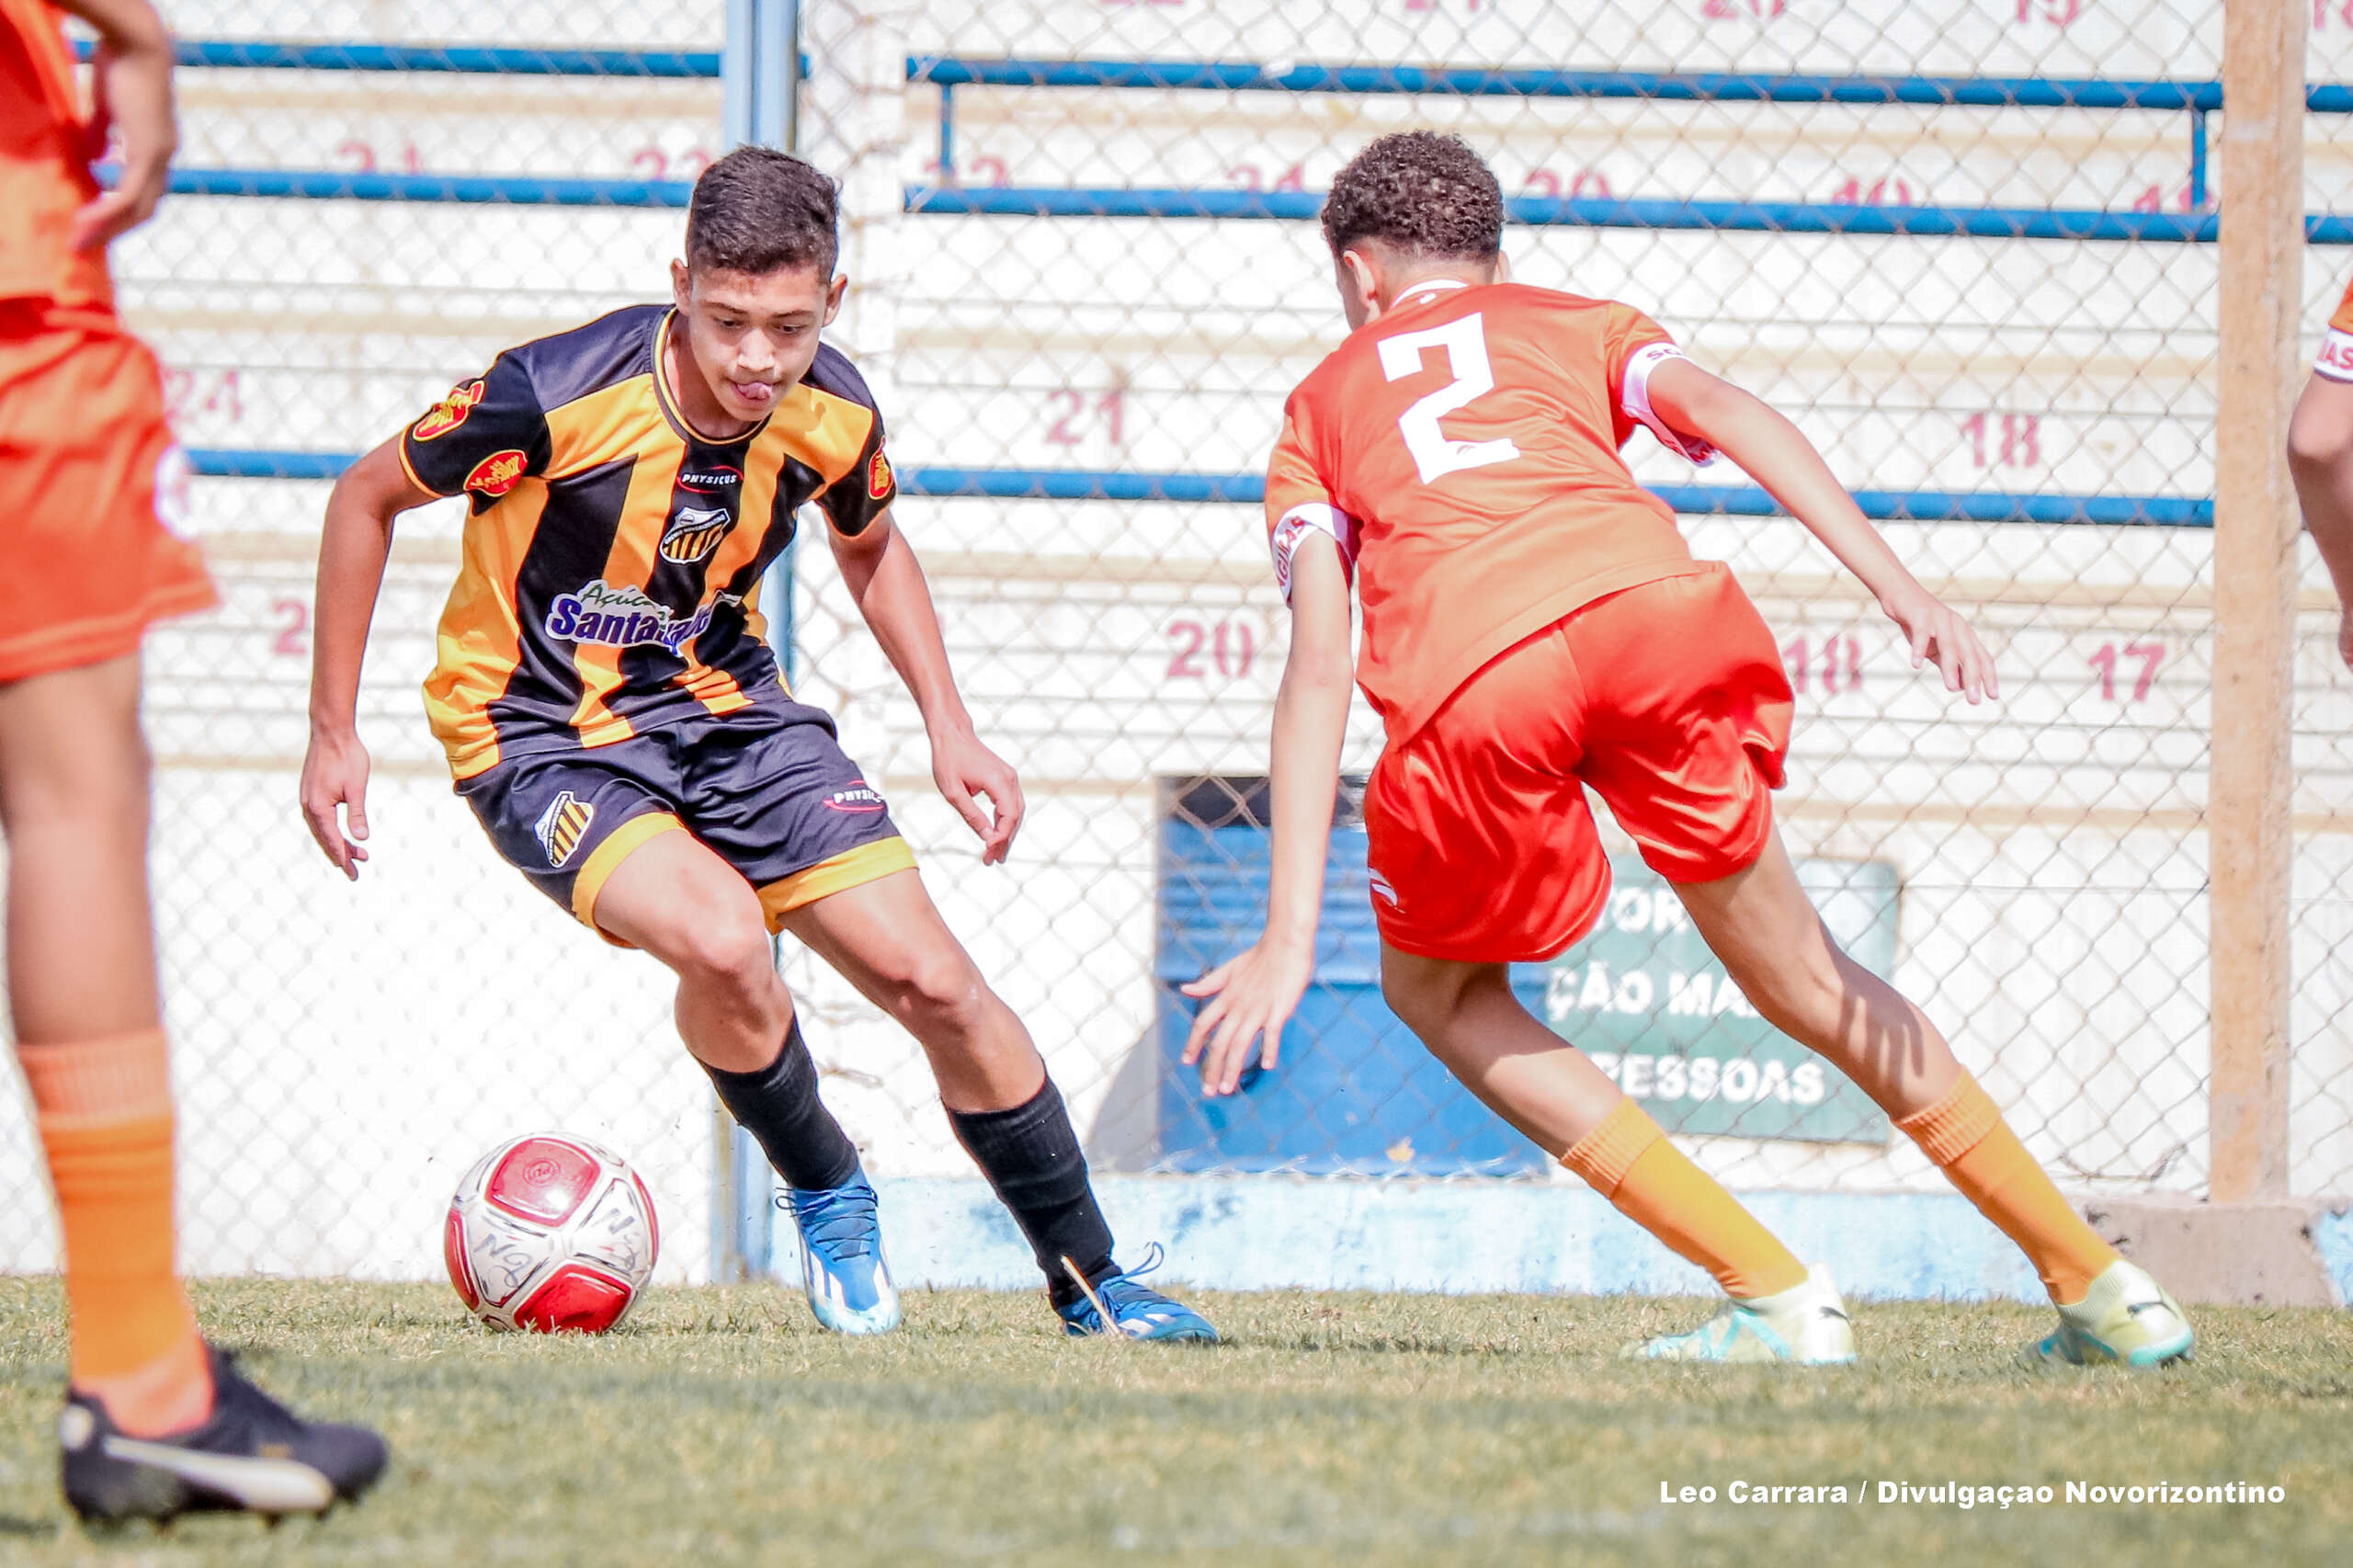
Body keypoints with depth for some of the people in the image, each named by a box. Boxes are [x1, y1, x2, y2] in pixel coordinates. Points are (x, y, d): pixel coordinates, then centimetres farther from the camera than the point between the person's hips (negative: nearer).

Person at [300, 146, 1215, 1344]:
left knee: (933, 979, -4)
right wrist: (332, 734, -8)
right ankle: (827, 1196, -2)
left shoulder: (832, 415, -12)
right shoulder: (560, 395, -27)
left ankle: (1089, 1279, 14)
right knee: (722, 938, -31)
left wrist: (948, 727, 6)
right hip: (540, 734, -4)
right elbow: (368, 497, -11)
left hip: (720, 703, 5)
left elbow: (868, 542, 14)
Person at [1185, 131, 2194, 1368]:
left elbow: (1318, 669, 18)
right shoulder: (1576, 325, 35)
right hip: (1652, 607, 2)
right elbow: (1716, 409, 11)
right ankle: (2102, 1291, 21)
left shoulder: (1321, 407, 33)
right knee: (1796, 974, 22)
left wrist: (1291, 937, 12)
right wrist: (1892, 584, 0)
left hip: (1471, 688, -2)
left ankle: (1777, 1297, 12)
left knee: (1436, 989, 24)